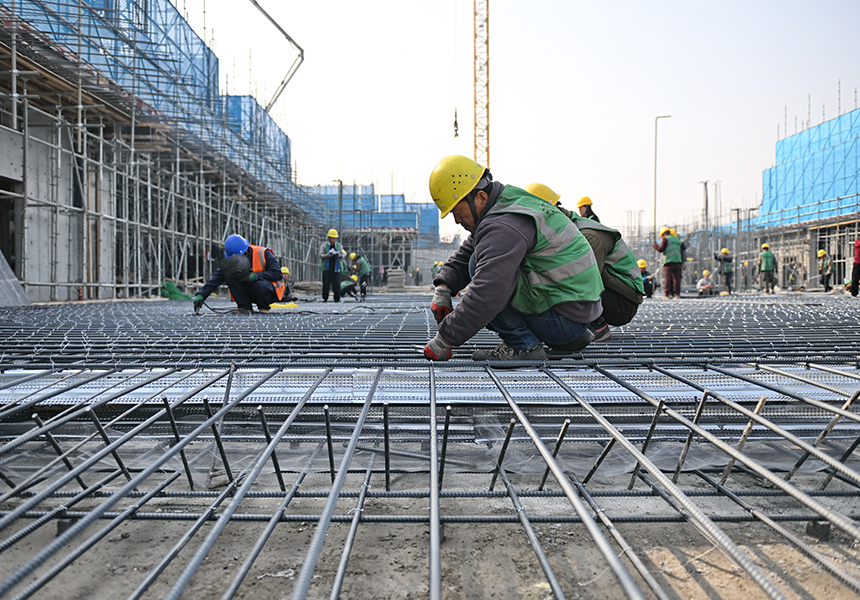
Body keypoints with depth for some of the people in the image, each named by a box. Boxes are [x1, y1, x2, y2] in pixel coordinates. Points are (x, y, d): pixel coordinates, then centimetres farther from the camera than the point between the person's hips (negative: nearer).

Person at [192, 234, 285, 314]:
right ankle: (245, 307, -8)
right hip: (249, 294, 4)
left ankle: (264, 308, -7)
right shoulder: (231, 262, -7)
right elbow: (216, 278, -14)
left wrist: (254, 276, -36)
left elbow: (278, 274, -25)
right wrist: (201, 295, -27)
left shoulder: (263, 254, -19)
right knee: (229, 276, -18)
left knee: (261, 285, -39)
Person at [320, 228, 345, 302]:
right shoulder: (324, 245, 7)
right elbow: (320, 255, 0)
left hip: (336, 268, 1)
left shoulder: (338, 245, 12)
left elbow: (344, 255, 6)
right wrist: (327, 255, -19)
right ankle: (325, 298, 5)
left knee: (336, 284, -7)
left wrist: (339, 255, -17)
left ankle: (337, 299, -2)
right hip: (327, 268, -1)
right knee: (326, 284, -5)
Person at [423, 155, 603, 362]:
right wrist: (443, 288, 2)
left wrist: (444, 340, -24)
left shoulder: (504, 226, -22)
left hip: (564, 317, -10)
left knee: (479, 266, -16)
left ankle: (523, 345, -9)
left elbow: (486, 295, -30)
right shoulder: (508, 203, 11)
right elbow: (464, 255, 18)